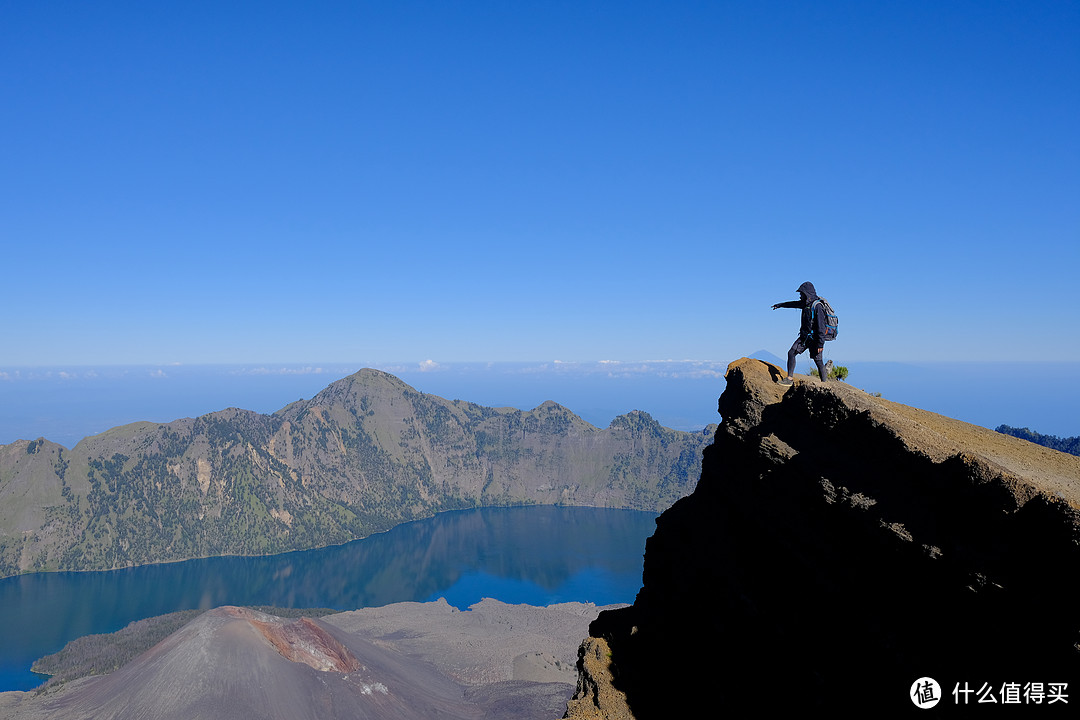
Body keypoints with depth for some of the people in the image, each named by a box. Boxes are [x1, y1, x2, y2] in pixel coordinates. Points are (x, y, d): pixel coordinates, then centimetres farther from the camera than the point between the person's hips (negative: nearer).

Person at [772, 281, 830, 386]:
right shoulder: (806, 303, 7)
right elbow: (794, 304, 29)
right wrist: (780, 305, 44)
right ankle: (789, 378, 4)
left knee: (818, 361, -5)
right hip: (804, 336, 8)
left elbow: (821, 326, -22)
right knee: (791, 353, 1)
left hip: (814, 338, -8)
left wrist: (820, 344, -24)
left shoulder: (817, 306, -19)